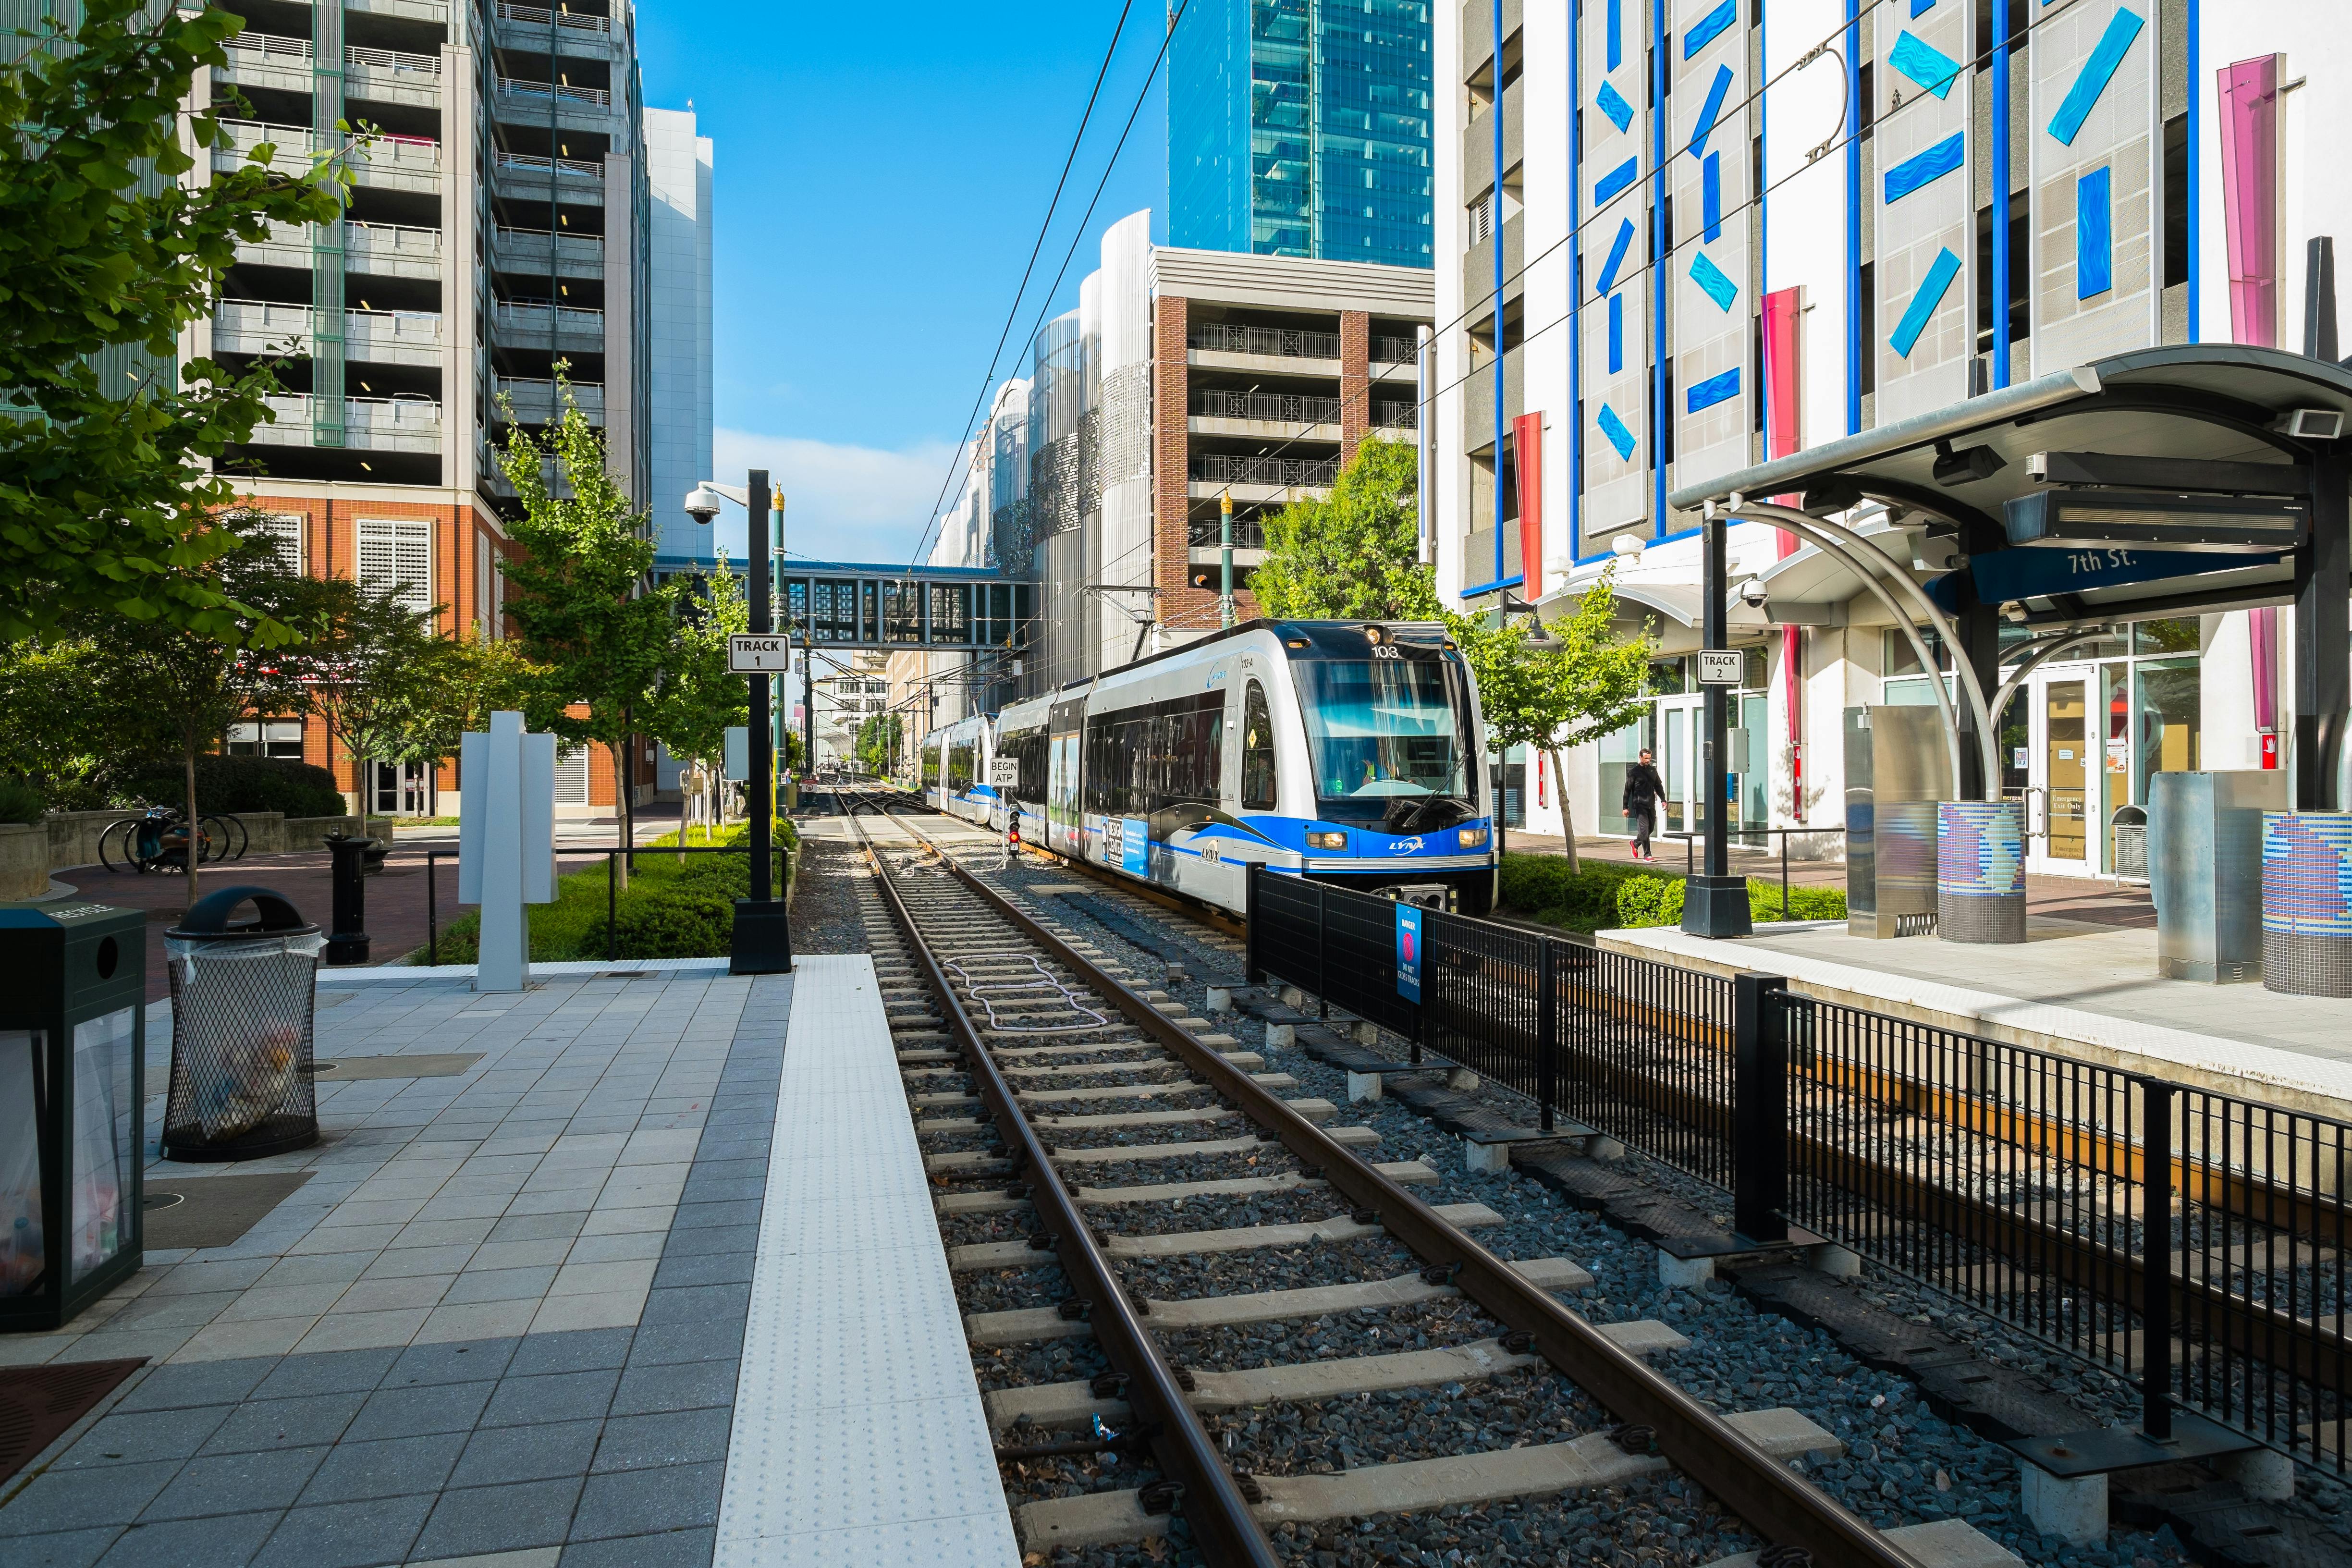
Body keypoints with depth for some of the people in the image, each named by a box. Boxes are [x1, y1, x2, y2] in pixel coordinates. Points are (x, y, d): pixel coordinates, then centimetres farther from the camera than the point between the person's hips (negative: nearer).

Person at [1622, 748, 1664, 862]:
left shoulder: (1653, 771, 13)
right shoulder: (1634, 772, -3)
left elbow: (1659, 786, 23)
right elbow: (1628, 790, -1)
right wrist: (1625, 807, -3)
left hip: (1651, 805, 6)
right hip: (1639, 805, -6)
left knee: (1651, 828, 11)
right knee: (1644, 830, -10)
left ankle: (1635, 843, 35)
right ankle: (1647, 855, -6)